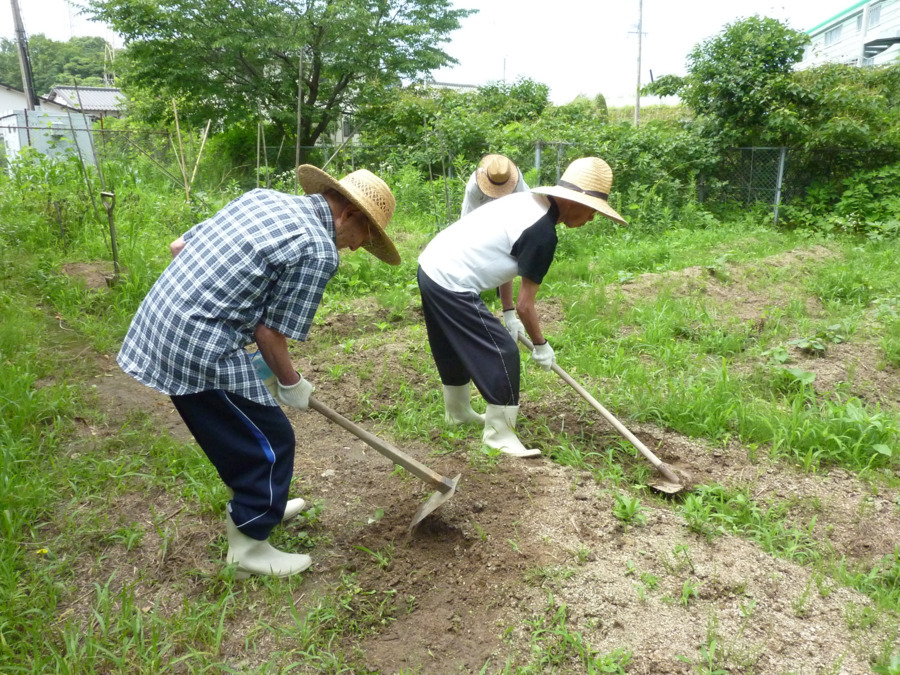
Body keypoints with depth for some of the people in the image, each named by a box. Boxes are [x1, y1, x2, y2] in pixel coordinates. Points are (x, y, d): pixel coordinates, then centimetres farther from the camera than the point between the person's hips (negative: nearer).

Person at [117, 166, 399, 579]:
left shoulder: (262, 198, 10)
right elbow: (269, 333, -12)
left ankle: (257, 505, 46)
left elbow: (179, 246, 14)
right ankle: (248, 546, 23)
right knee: (270, 440, 7)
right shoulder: (319, 250, -14)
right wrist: (291, 384, 5)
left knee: (240, 427, 26)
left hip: (156, 323, 10)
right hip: (202, 351, -9)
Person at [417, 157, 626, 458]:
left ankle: (458, 412, 45)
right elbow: (525, 304, -12)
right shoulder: (543, 233, -17)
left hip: (431, 267, 10)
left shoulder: (529, 200, 10)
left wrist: (508, 314, 20)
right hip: (452, 285, -10)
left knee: (454, 349, 25)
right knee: (502, 353, -3)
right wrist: (541, 346, 4)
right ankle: (499, 433, 9)